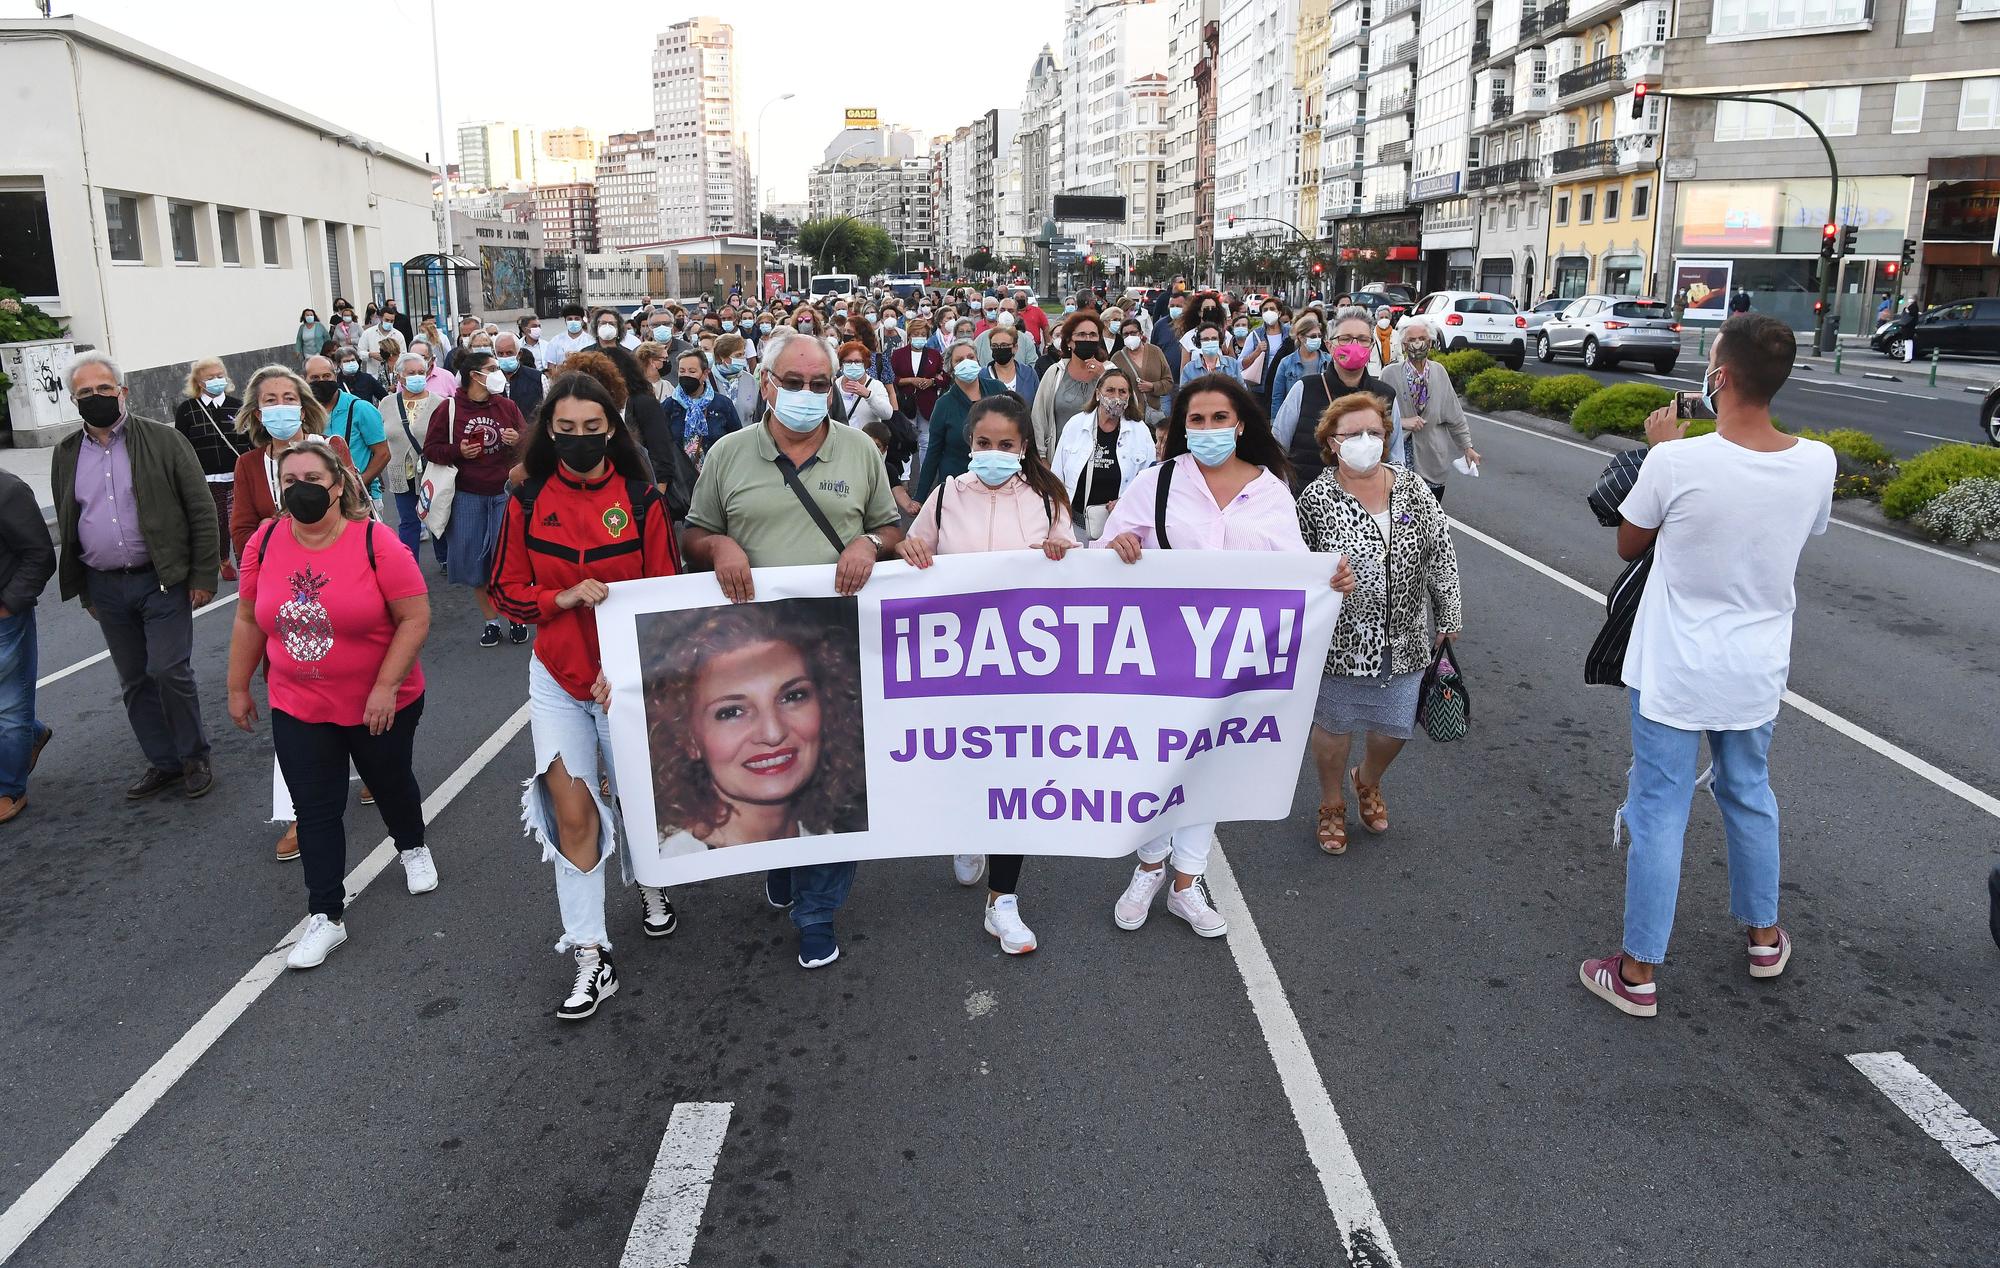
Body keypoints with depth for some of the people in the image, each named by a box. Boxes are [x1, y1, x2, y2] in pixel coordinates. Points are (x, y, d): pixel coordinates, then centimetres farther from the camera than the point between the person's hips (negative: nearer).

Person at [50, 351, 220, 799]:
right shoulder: (66, 454, 8)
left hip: (162, 580, -5)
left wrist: (203, 576, -8)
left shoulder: (164, 441, -5)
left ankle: (194, 758, 11)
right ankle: (163, 763, 22)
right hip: (106, 588, 5)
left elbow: (202, 511, -5)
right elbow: (66, 526, 16)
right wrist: (83, 589, 15)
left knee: (169, 671, -8)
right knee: (135, 681, 10)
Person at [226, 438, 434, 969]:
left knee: (391, 784, 21)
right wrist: (238, 688, 10)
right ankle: (325, 917, 15)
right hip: (297, 708, 3)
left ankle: (413, 849, 50)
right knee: (315, 811, 4)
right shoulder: (265, 543, -5)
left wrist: (386, 686, -22)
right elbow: (248, 621, 6)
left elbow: (415, 618, -18)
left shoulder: (375, 542, -18)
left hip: (380, 704, -2)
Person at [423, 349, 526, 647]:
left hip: (504, 493, 1)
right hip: (467, 496, -1)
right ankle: (491, 621, 19)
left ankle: (516, 618, 16)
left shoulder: (507, 406, 4)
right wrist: (458, 451, -15)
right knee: (475, 560, 5)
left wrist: (518, 440, -11)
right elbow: (430, 449, 2)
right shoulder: (449, 409, -2)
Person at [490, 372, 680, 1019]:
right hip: (557, 679, 1)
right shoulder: (528, 503, -1)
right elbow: (506, 591, 2)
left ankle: (651, 884, 46)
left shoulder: (642, 501, -8)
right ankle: (591, 959, 7)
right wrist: (565, 597, -17)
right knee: (572, 813, -2)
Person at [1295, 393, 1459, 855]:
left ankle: (1368, 782, 47)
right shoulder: (1317, 499, -12)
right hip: (1341, 641, -3)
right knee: (1334, 728, 12)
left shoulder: (1411, 487, -2)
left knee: (1395, 727, 14)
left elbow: (1440, 553, 4)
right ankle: (1332, 805, 38)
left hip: (1403, 640, 3)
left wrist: (1448, 617, 6)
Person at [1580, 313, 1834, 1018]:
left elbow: (1627, 545, -5)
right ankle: (1764, 936, 43)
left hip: (1675, 674, -4)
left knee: (1659, 813, 5)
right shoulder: (1816, 464, -9)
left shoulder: (1676, 462, -23)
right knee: (1750, 796, 24)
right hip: (1757, 670, 5)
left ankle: (1638, 972, 14)